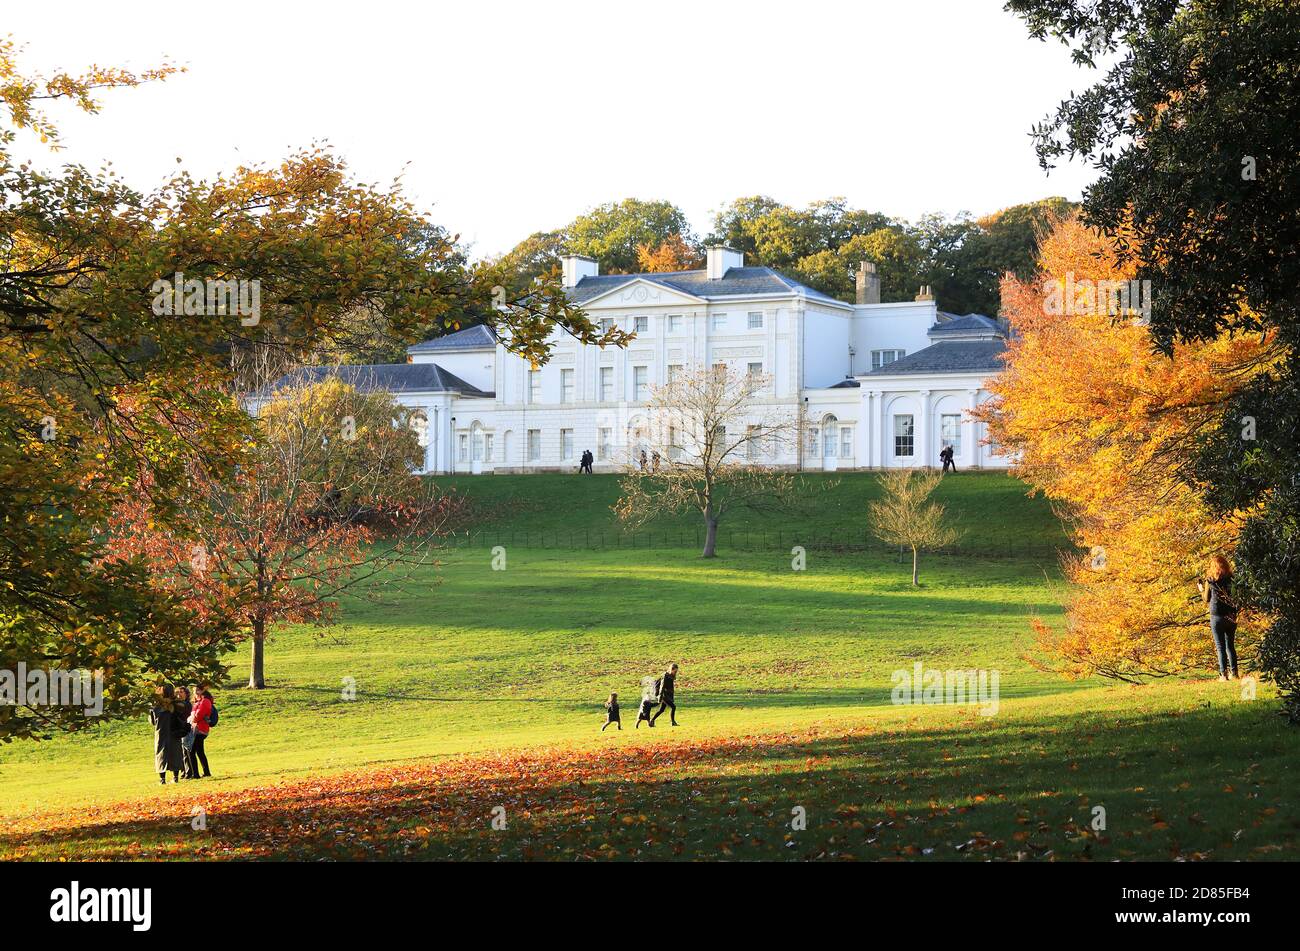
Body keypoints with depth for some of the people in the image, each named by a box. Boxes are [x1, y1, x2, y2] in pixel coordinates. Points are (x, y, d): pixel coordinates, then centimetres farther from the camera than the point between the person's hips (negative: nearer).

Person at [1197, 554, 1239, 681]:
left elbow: (1207, 599, 2)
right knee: (1230, 645, 14)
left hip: (1217, 616, -3)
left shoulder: (1210, 581, -7)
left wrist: (1201, 589, 18)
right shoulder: (1231, 579, 0)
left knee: (1220, 646, 2)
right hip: (1231, 617, 3)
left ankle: (1223, 674, -1)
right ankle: (1233, 672, 12)